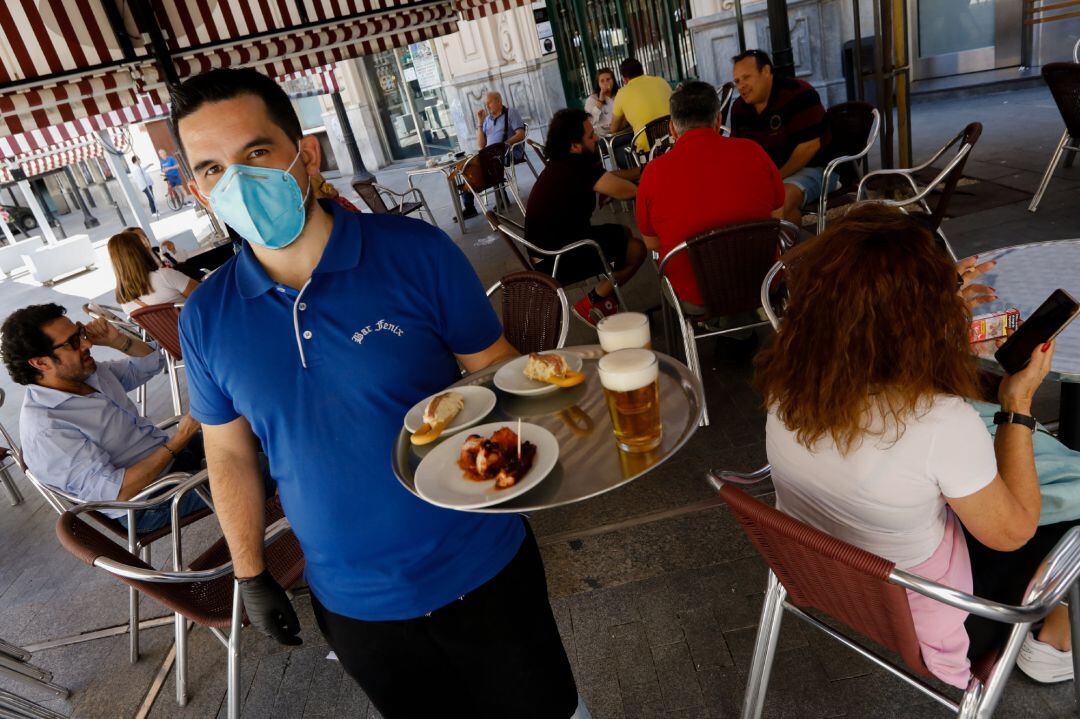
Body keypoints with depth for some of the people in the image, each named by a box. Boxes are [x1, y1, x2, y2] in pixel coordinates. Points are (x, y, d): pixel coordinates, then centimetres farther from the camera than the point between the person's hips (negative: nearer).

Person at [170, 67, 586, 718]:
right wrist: (252, 576, 9)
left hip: (480, 572, -2)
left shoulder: (418, 254, -16)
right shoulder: (205, 319, -5)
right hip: (351, 602, 2)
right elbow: (230, 454, 6)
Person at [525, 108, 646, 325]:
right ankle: (591, 304, 1)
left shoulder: (565, 163, 8)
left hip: (554, 244, 10)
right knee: (637, 249, -8)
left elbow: (608, 177, 18)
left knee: (623, 232, 21)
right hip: (556, 261, -10)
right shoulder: (577, 167, -24)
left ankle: (605, 298, 16)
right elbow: (624, 191, -24)